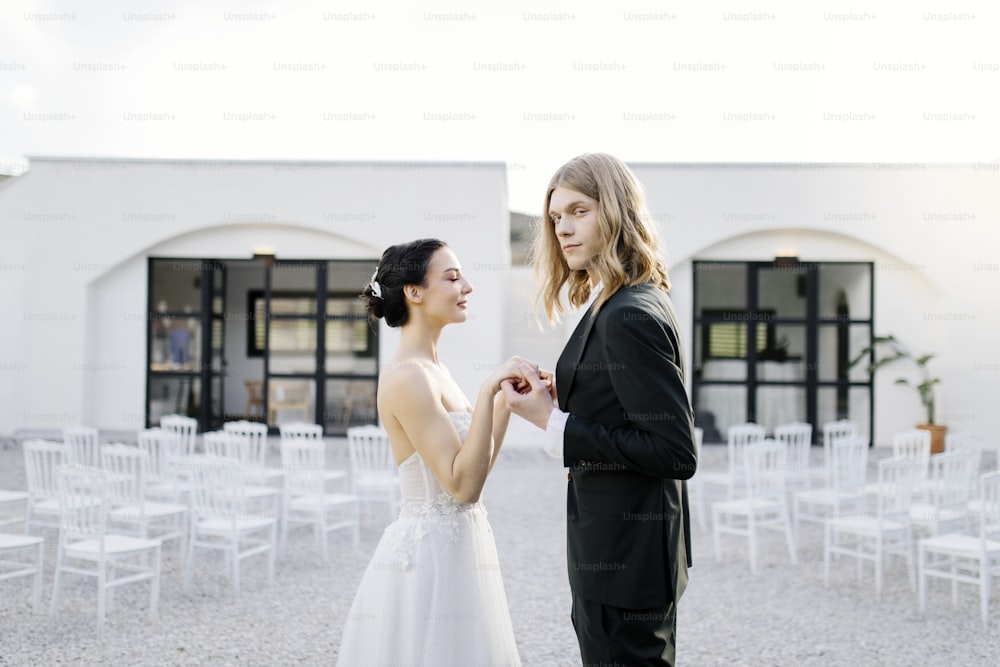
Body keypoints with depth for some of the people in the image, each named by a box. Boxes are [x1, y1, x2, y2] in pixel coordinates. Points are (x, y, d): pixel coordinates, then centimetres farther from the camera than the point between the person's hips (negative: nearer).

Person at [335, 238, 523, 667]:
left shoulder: (431, 369, 11)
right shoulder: (407, 376, -18)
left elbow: (476, 469, 14)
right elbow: (463, 485, -22)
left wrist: (507, 400, 6)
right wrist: (487, 392, -24)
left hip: (455, 550, 9)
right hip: (430, 554, -9)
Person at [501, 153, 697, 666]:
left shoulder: (627, 318, -21)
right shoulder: (639, 302, 9)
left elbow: (676, 453, -25)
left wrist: (556, 424, -21)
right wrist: (566, 397, 2)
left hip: (625, 561, -10)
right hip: (630, 551, 10)